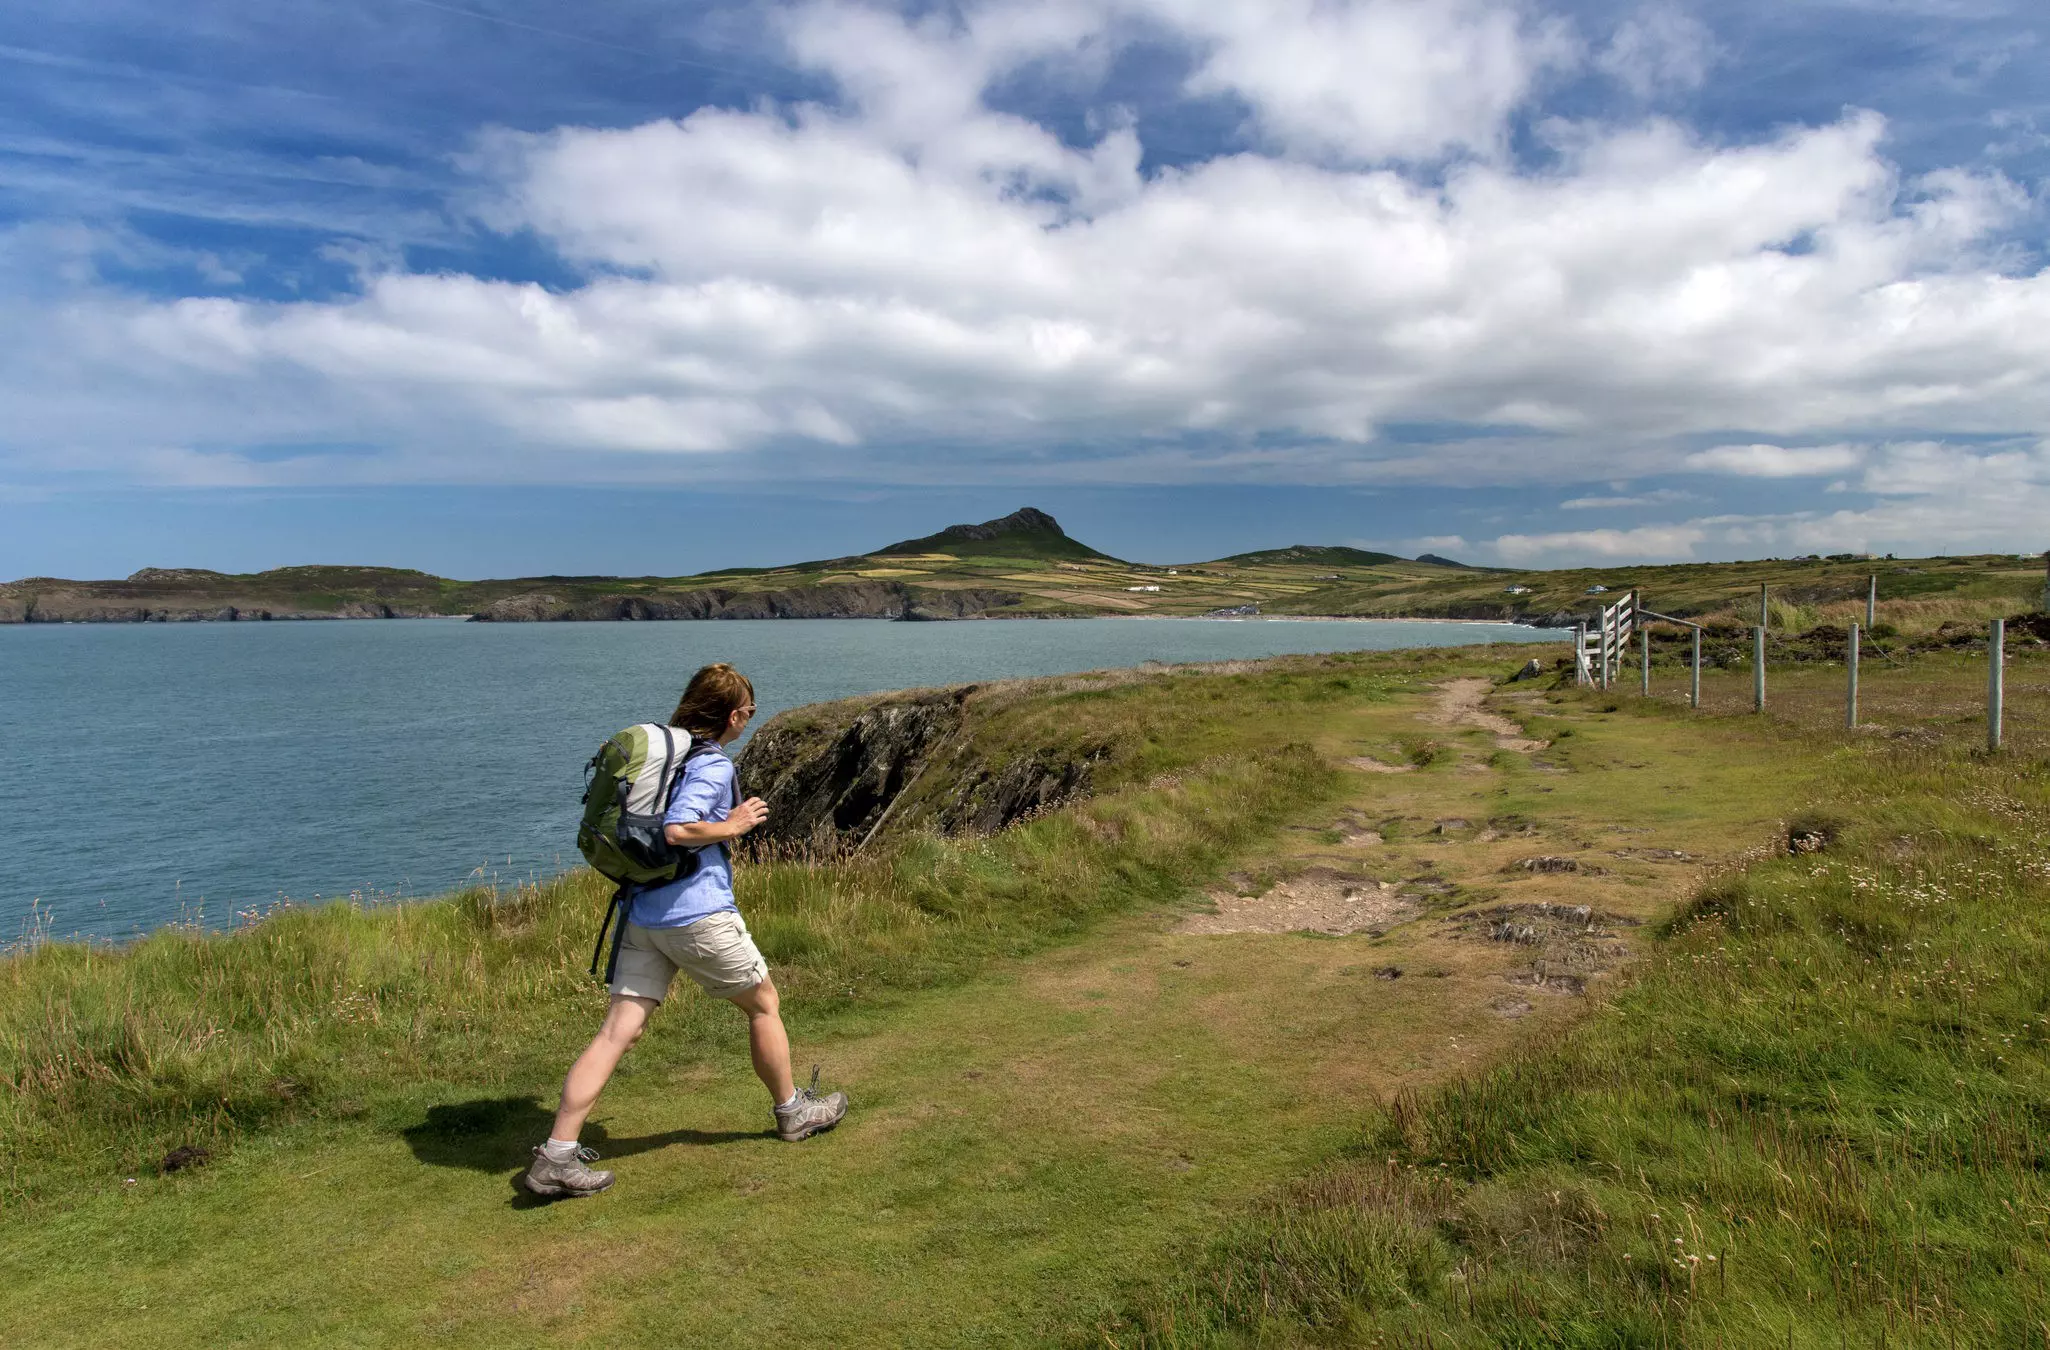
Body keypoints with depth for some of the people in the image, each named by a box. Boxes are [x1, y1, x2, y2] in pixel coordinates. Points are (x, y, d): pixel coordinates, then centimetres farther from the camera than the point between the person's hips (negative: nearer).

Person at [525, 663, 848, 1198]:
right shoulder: (713, 766, -13)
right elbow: (677, 829, -28)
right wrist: (733, 826, -12)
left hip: (642, 915, 7)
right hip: (699, 915, -7)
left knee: (618, 1031, 2)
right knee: (763, 1003, 15)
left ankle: (557, 1155, -3)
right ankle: (792, 1110, 31)